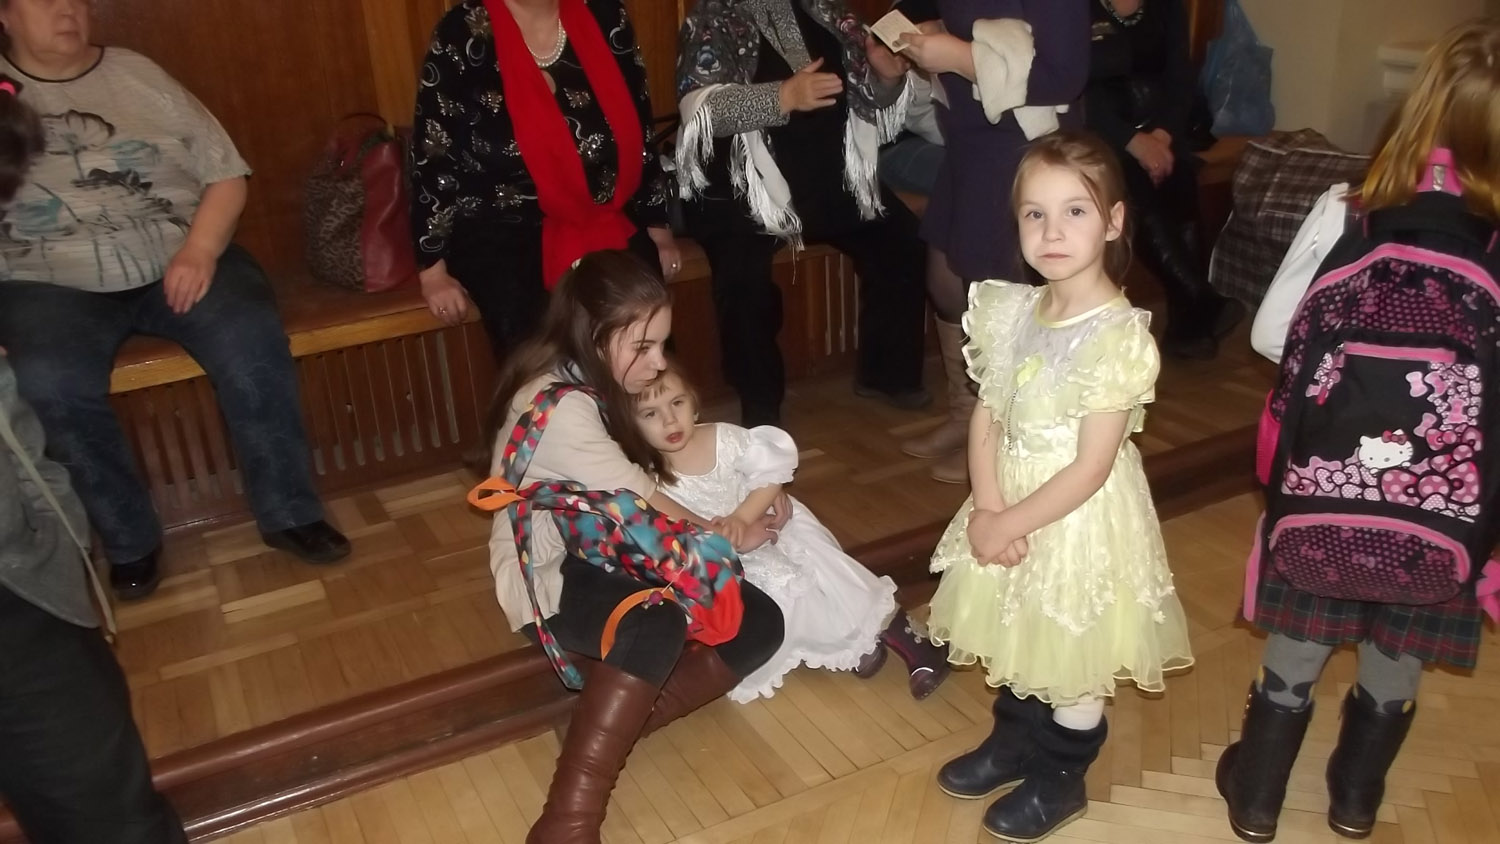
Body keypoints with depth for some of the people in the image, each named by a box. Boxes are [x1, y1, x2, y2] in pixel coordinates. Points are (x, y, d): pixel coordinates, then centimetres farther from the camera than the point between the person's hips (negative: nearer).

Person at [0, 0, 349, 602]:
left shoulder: (139, 76, 11)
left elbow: (226, 174, 5)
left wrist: (200, 249, -12)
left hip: (180, 259, 1)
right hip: (53, 282, 0)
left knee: (251, 342, -28)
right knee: (50, 384, -30)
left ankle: (289, 513, -12)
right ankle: (129, 541, -8)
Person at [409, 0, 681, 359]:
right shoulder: (463, 33, -10)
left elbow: (638, 125, 8)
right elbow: (431, 154, -6)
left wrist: (657, 224, 11)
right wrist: (433, 268, -6)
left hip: (611, 228, 3)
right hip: (503, 238, -3)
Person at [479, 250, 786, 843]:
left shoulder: (592, 385, 6)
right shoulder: (558, 407, -24)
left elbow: (637, 504, 8)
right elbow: (649, 511, -18)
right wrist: (730, 537, -1)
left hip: (607, 559, 9)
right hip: (549, 579, -9)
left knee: (760, 622, -9)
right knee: (658, 624, -39)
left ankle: (615, 725, -16)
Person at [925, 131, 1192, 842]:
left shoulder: (1120, 336, -23)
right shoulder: (1010, 312, -4)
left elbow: (1090, 469, -22)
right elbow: (986, 419, -1)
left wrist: (1009, 524, -16)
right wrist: (988, 510, -14)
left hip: (1080, 519, -6)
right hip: (1011, 504, 6)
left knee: (1075, 659, 13)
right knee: (1017, 640, 23)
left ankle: (1060, 779, 36)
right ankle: (1013, 741, 48)